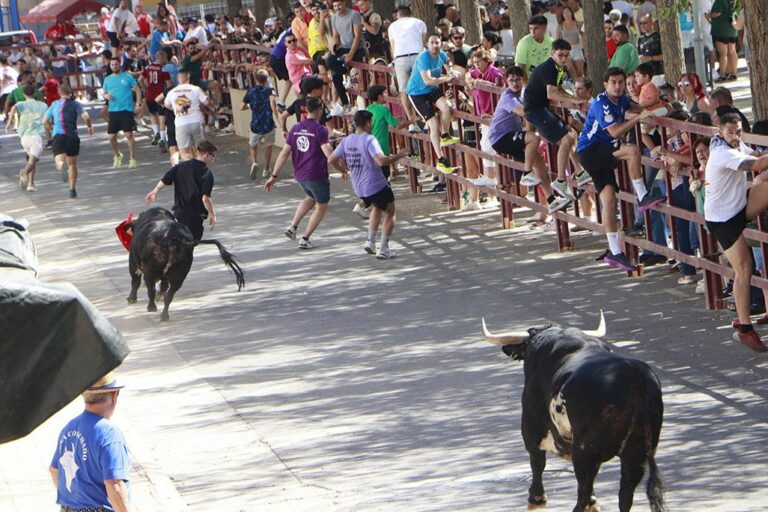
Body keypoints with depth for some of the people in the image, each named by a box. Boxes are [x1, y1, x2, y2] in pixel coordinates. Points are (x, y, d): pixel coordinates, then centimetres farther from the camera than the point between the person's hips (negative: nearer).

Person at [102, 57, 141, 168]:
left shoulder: (127, 77, 1)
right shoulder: (107, 80, 13)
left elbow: (138, 89, 2)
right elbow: (104, 93, 20)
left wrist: (138, 104, -8)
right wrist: (106, 96, -5)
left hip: (126, 110, -4)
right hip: (113, 110, 4)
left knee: (129, 135, -9)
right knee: (112, 137, 5)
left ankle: (132, 159, -3)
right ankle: (117, 155, 30)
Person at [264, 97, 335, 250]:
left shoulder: (295, 128, 3)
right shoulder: (320, 130, -14)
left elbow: (284, 153, 2)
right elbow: (328, 153, -25)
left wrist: (274, 176, 4)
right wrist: (342, 169, -15)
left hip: (299, 175, 6)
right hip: (317, 176, -6)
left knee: (311, 198, 32)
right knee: (322, 206, 14)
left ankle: (293, 227, 18)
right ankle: (305, 239, 11)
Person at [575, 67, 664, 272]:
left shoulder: (620, 100, 8)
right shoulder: (601, 103, -18)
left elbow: (631, 107, 32)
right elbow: (615, 131, -27)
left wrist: (645, 110, 10)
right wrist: (639, 118, -26)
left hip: (602, 153, 8)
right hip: (589, 150, -8)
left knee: (609, 198, 1)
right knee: (632, 150, -27)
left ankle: (614, 253, -1)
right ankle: (643, 197, -18)